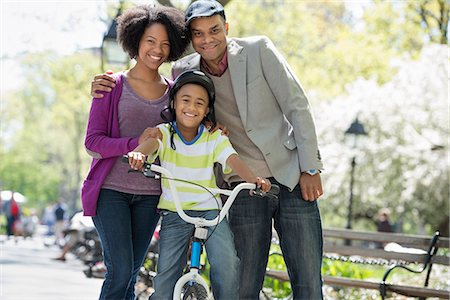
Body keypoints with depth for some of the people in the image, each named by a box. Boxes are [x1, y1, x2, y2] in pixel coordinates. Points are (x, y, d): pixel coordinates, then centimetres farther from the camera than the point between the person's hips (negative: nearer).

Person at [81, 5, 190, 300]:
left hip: (149, 194, 4)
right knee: (120, 272, -12)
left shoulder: (173, 91, 7)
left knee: (131, 275, 7)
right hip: (111, 189, -4)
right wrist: (135, 144, -22)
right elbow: (93, 141, -7)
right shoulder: (113, 85, -2)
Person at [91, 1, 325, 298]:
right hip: (244, 188, 2)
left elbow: (297, 106, -4)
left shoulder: (257, 50, -5)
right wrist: (109, 88, -2)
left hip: (292, 180, -2)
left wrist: (311, 169, -8)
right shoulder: (185, 71, 3)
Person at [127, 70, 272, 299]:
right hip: (174, 213, 0)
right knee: (166, 277, -8)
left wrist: (253, 179, -37)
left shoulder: (215, 138, 1)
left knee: (227, 263, -22)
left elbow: (232, 160, -15)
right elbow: (152, 141, -26)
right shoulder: (164, 132, -3)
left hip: (209, 210, 0)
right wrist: (139, 153, -51)